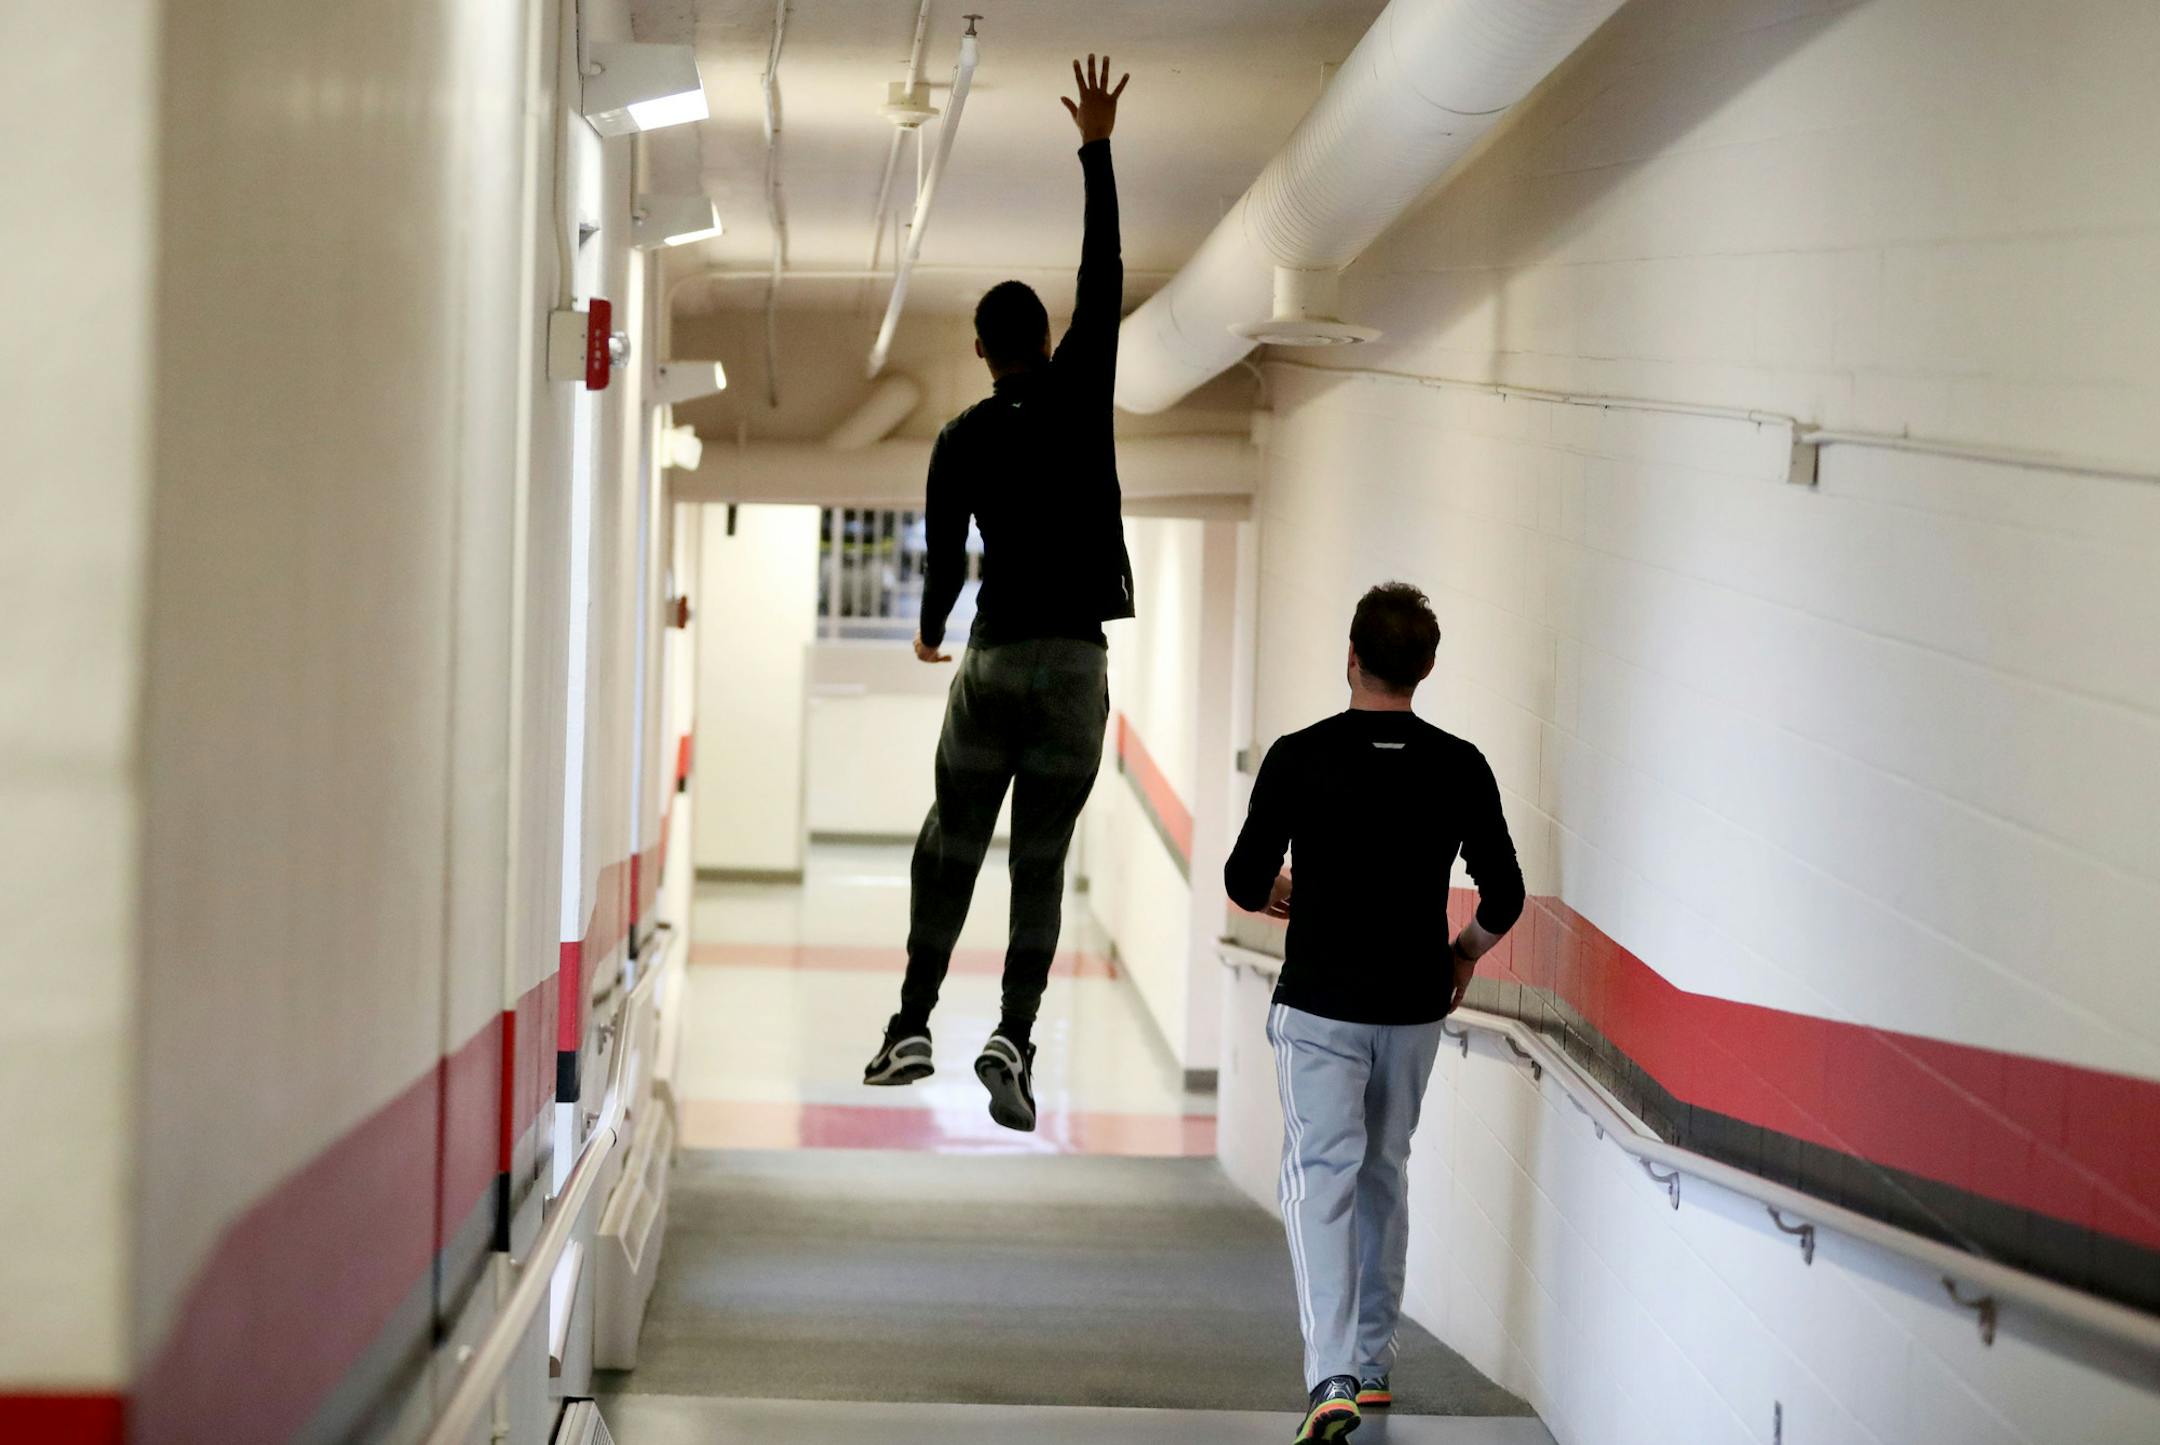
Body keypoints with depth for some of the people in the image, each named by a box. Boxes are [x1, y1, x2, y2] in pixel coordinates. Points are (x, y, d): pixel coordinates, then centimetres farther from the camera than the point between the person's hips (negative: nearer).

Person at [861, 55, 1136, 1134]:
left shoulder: (961, 441, 1)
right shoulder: (1080, 393, -2)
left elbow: (943, 556, 4)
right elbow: (1103, 274, 3)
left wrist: (931, 631, 25)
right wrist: (1097, 151, 7)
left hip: (991, 660, 1)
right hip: (1075, 662, 0)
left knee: (951, 847, 12)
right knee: (1042, 862, 1)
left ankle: (913, 1026, 9)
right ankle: (1013, 1040, -11)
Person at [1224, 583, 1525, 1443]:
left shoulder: (1301, 758, -11)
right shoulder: (1460, 768, -3)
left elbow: (1244, 884, -6)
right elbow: (1503, 897, -1)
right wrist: (1463, 952, 19)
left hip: (1320, 1006, -3)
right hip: (1413, 1008, 3)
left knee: (1321, 1179, -5)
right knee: (1384, 1176, 19)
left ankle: (1332, 1376, -20)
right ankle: (1373, 1363, 27)